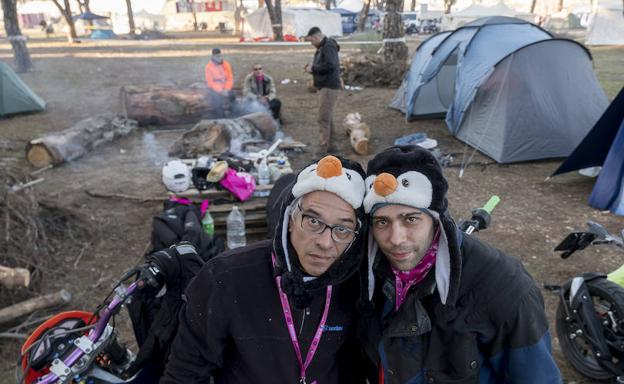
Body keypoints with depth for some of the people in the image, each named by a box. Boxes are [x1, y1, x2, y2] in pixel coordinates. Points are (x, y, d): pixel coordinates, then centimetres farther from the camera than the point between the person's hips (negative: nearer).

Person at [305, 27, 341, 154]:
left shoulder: (328, 46, -15)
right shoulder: (322, 47, 16)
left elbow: (330, 65, -26)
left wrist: (313, 68, -16)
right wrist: (312, 66, 6)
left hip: (329, 87, -11)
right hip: (325, 86, 11)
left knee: (324, 118, -11)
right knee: (327, 117, 17)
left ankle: (323, 148, -8)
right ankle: (329, 144, 27)